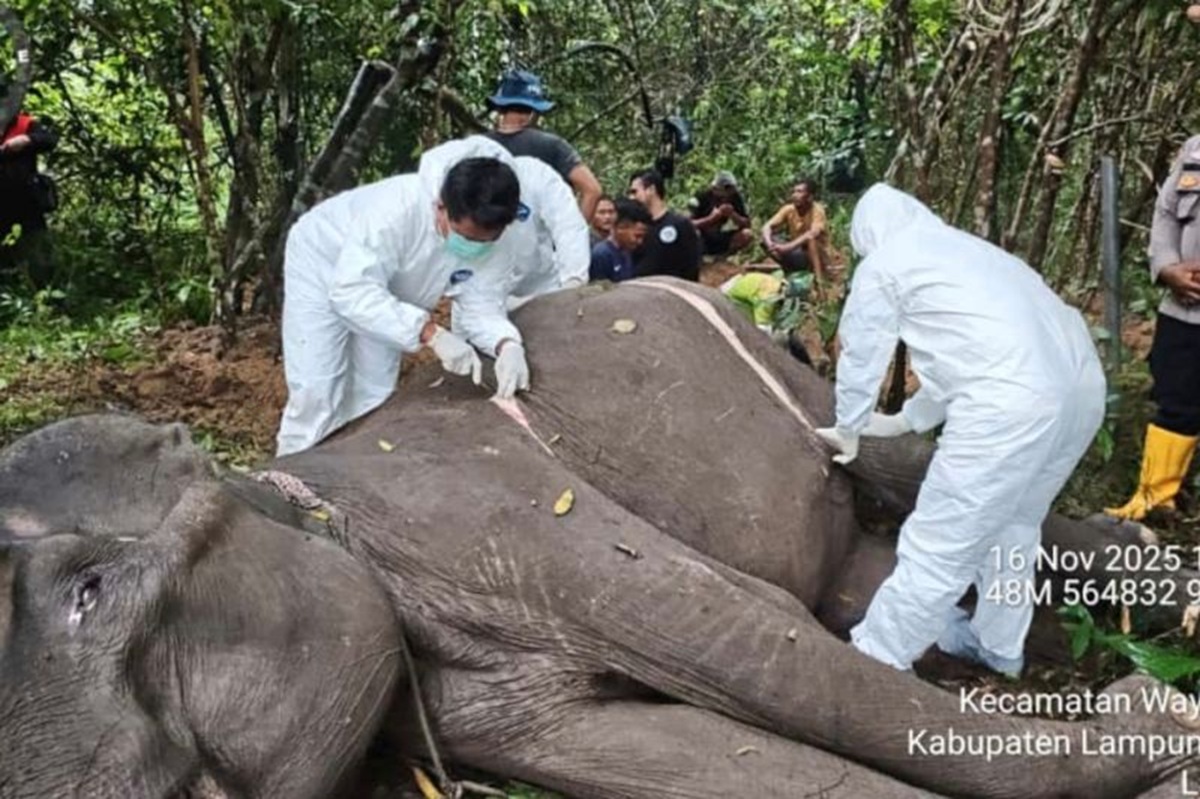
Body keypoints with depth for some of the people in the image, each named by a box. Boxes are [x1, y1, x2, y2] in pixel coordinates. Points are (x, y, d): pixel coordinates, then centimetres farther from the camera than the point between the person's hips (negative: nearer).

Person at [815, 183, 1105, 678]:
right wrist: (904, 420, 46)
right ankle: (999, 645, 43)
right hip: (1083, 385, 9)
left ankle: (876, 657, 19)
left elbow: (860, 360, 15)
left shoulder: (883, 265, 9)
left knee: (940, 543, 4)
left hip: (1014, 402, -9)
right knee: (1014, 525, 26)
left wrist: (849, 430, 32)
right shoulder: (970, 250, 32)